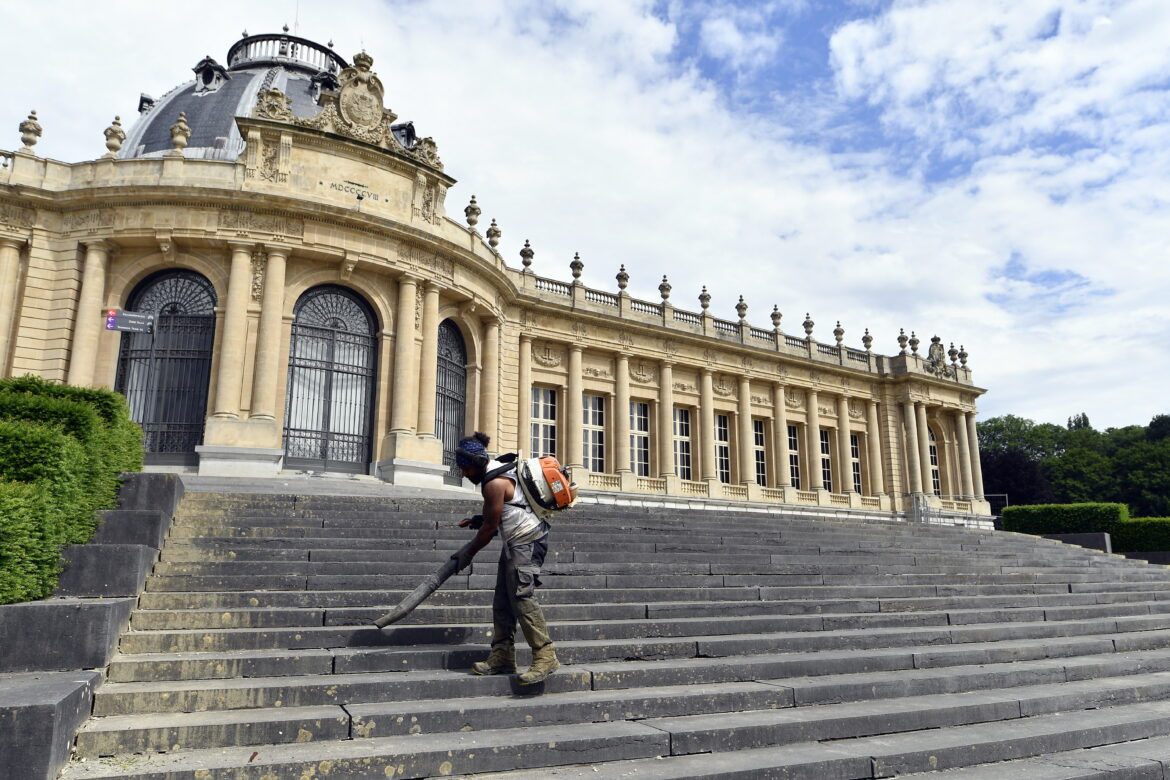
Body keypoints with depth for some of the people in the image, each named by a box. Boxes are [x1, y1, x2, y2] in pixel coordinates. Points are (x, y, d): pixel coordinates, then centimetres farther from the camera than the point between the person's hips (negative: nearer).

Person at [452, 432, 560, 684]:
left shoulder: (495, 483, -19)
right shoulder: (496, 470, 13)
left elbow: (490, 527, -13)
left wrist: (468, 553, -1)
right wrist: (479, 519, 13)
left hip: (527, 540, -11)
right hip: (515, 542, 11)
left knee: (521, 596, -17)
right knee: (502, 600, 8)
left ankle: (545, 656, -16)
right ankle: (502, 658, 10)